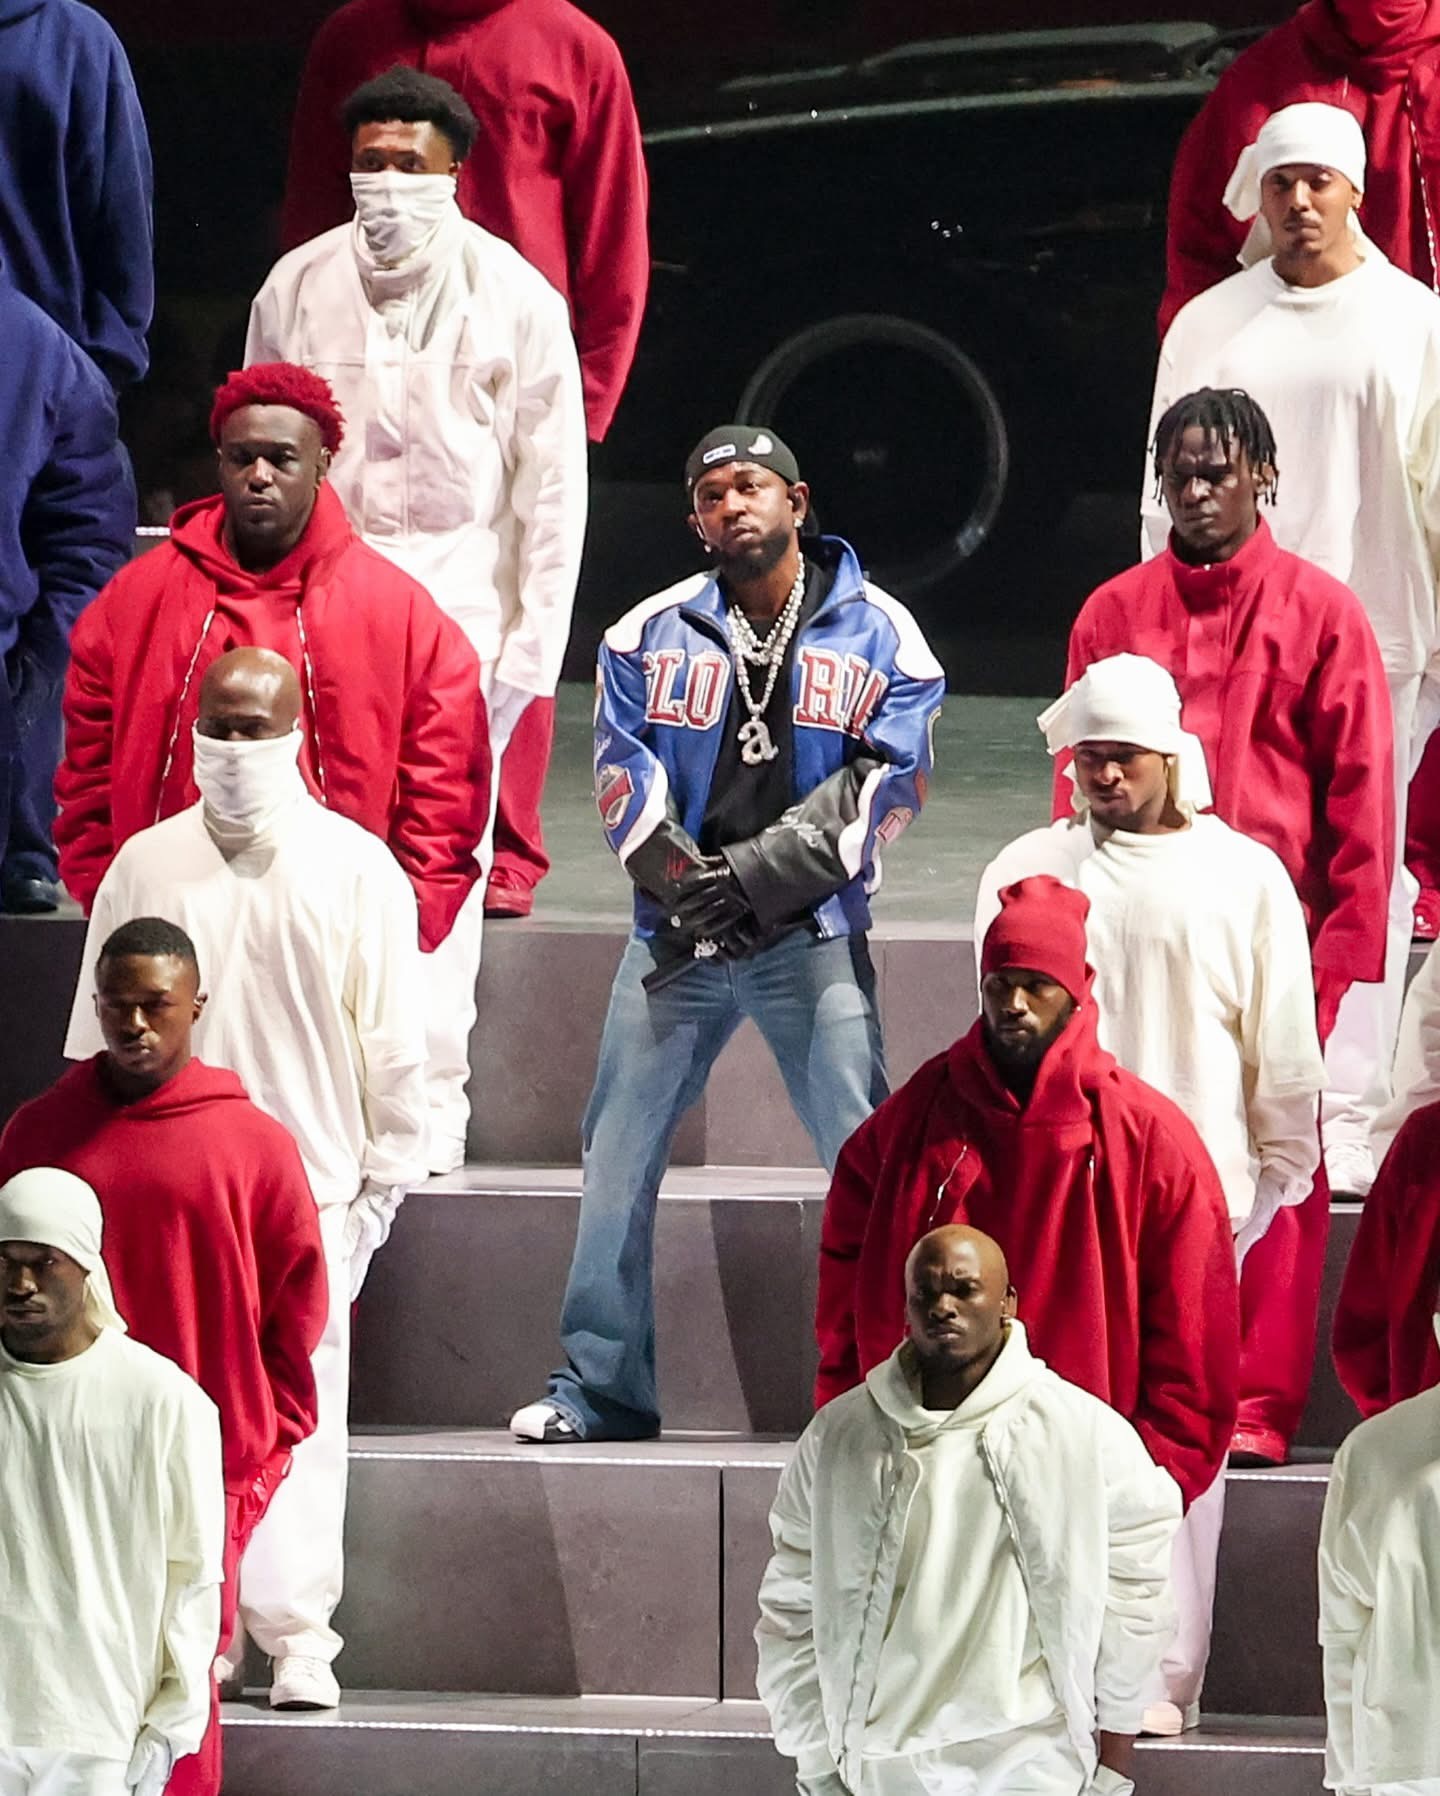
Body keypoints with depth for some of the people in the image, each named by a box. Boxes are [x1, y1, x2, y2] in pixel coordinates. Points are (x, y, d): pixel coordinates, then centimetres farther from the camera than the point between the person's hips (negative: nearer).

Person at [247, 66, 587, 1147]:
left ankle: (432, 1102, 0)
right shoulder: (299, 287, 6)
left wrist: (533, 641, -3)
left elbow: (554, 487, 2)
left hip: (457, 596, -2)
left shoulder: (515, 298, 0)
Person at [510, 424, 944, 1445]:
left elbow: (885, 785, -5)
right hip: (678, 936, 3)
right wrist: (682, 881, -13)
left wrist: (752, 875, -14)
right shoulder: (650, 635, 10)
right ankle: (601, 1389, 11)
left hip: (811, 934, -3)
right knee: (618, 1156, 2)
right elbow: (625, 775, 3)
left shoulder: (877, 634, 3)